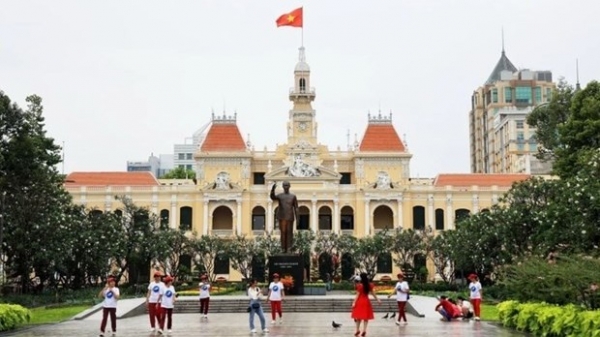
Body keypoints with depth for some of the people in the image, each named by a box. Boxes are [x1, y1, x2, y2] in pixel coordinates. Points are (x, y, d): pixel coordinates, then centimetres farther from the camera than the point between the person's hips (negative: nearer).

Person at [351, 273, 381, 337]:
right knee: (366, 317, 7)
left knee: (358, 316, 7)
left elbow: (357, 295, -13)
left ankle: (358, 330, 9)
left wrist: (354, 302, -11)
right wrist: (377, 299, 22)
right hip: (366, 301, 4)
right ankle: (364, 330, 1)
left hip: (360, 302, -4)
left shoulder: (359, 285, -12)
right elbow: (372, 293, 10)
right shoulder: (369, 285, 2)